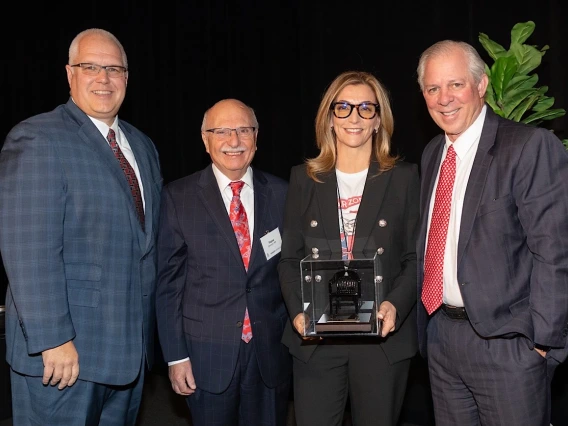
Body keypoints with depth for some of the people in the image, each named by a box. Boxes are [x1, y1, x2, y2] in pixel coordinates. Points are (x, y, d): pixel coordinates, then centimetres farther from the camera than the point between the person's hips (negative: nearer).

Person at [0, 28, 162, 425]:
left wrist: (148, 328, 12)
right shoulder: (36, 138, -12)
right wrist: (53, 339, -22)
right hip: (65, 349, -7)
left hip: (131, 343, 7)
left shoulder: (143, 146, 11)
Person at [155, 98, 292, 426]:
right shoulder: (179, 198, -4)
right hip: (207, 352, -1)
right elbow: (169, 282, -3)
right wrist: (176, 355, -5)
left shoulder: (282, 194, 1)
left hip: (271, 352, 2)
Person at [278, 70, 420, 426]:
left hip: (383, 336, -1)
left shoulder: (404, 177, 2)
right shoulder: (305, 178, 6)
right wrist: (298, 310, -10)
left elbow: (416, 258, 0)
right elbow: (290, 257, 6)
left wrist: (396, 305, -17)